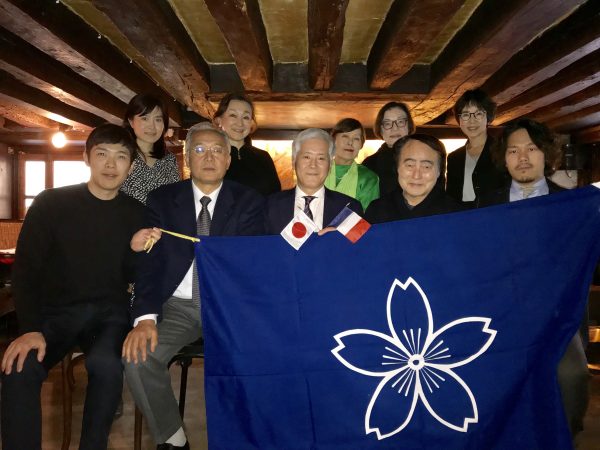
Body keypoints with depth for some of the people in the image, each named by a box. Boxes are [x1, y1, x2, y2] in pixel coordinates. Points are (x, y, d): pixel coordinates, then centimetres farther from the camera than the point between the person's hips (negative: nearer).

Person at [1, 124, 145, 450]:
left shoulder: (136, 214, 2)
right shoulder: (51, 203, -3)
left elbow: (136, 277, 4)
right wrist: (30, 328, -17)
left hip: (109, 312, 0)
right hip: (56, 310, 0)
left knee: (106, 364, -30)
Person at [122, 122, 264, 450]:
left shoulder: (249, 202, 3)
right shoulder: (162, 200, 6)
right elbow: (151, 261, -3)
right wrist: (145, 316, -19)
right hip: (178, 304, 2)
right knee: (138, 356, -23)